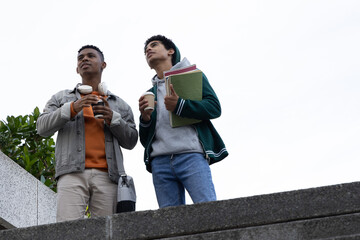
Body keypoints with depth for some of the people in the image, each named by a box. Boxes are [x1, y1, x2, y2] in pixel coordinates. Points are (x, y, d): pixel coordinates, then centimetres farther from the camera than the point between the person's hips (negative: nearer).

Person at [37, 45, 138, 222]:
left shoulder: (119, 105, 26)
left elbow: (131, 142, 18)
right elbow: (42, 128, 10)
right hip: (72, 173, -1)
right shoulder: (62, 98, 24)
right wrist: (72, 108, -3)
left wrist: (113, 118, 0)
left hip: (106, 175, 1)